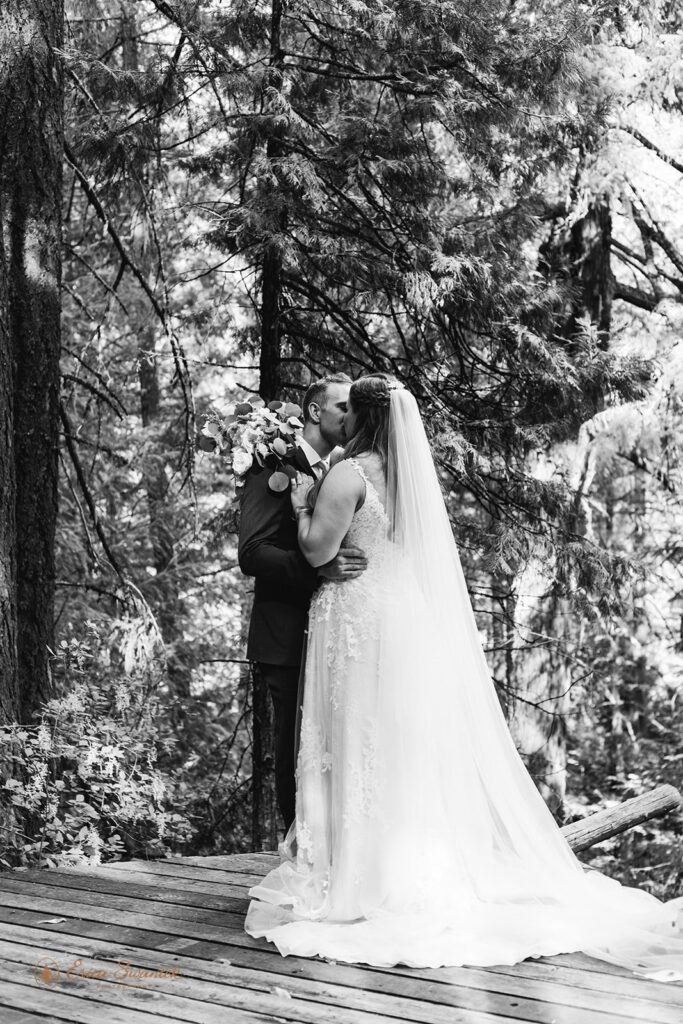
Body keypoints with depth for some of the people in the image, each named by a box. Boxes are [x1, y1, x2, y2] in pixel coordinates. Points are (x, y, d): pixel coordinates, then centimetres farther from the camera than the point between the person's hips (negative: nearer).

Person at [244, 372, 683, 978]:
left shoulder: (349, 474, -13)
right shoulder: (413, 476, 10)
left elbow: (318, 549, -15)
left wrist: (302, 504, 0)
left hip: (361, 625, -7)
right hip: (412, 625, 7)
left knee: (363, 746, 0)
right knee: (418, 748, 11)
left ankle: (358, 876, 7)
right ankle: (432, 871, 18)